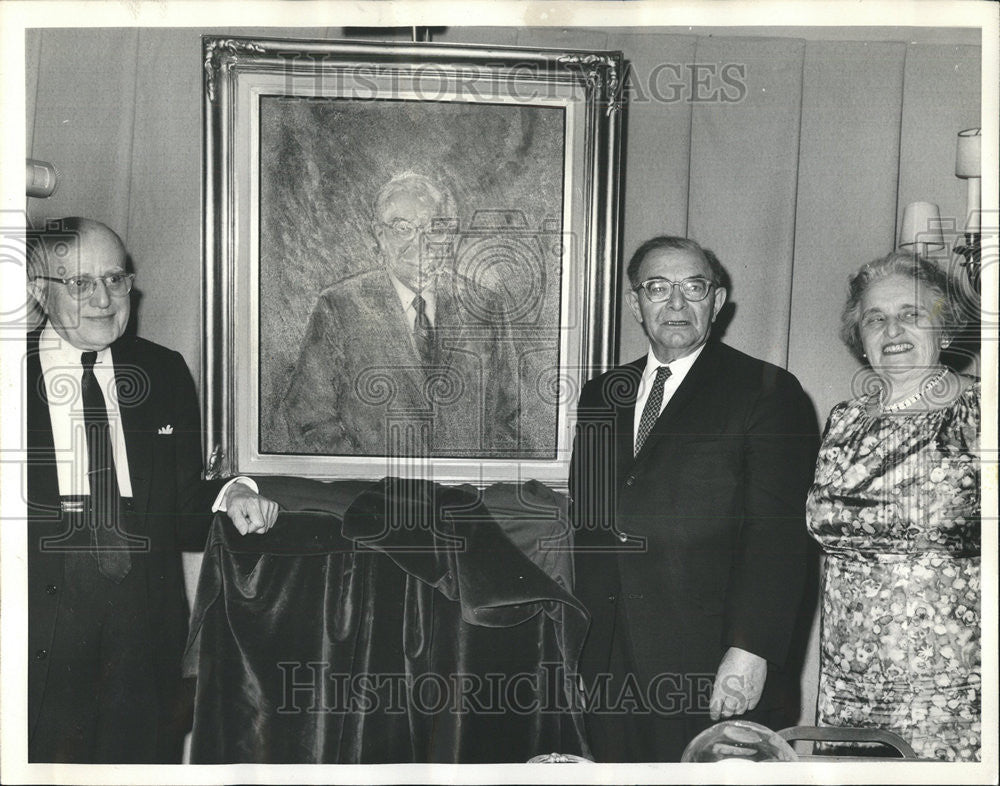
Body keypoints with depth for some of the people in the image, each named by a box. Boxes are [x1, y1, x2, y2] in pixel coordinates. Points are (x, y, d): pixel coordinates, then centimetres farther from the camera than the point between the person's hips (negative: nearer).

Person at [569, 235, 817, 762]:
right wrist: (574, 648, 10)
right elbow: (584, 525, 14)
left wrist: (750, 649, -19)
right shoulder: (601, 396, 13)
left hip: (713, 671, -4)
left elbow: (776, 534, -10)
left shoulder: (767, 392, -3)